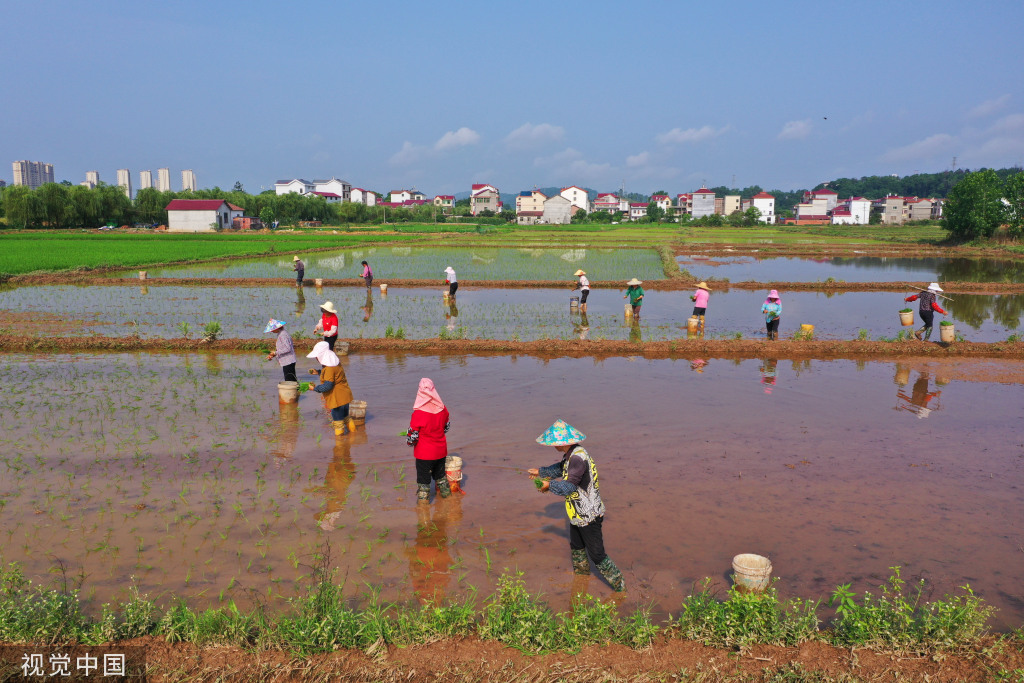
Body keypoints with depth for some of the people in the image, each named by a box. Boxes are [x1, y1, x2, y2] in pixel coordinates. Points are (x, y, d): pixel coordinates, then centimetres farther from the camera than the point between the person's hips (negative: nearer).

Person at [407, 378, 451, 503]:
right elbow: (446, 427, 8)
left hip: (424, 453, -5)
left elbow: (413, 435, -17)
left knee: (423, 476, 13)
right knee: (440, 473, 27)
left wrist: (409, 442, 5)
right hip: (440, 450, 5)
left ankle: (422, 498, 23)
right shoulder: (442, 409, -9)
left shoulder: (418, 414, -25)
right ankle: (445, 492, 42)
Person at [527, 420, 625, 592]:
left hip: (588, 515, -10)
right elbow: (561, 468, 23)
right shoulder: (570, 454, 2)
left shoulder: (578, 457, -30)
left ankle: (619, 584, 13)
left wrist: (550, 485, -17)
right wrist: (541, 471, 31)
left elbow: (568, 486, -32)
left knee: (596, 554, -1)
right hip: (578, 513, 10)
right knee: (576, 546, 29)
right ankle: (581, 571, 52)